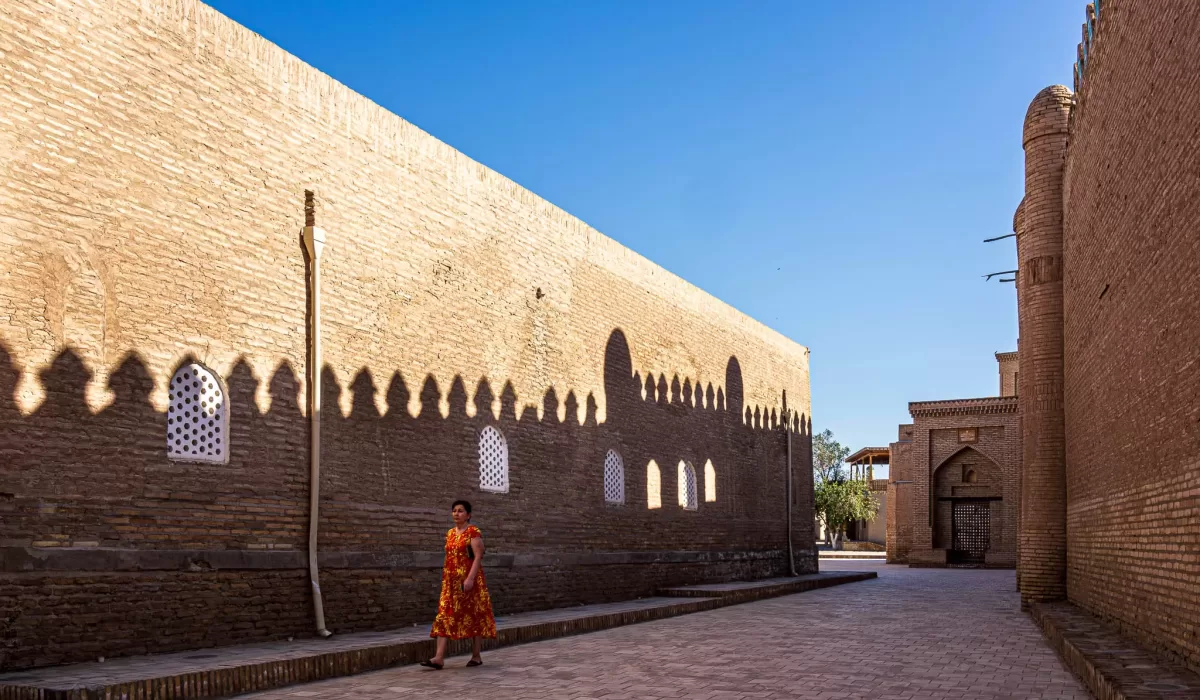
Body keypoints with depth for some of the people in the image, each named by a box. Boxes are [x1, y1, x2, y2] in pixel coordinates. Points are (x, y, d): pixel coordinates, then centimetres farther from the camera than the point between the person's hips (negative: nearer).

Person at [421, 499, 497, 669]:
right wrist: (446, 579, 17)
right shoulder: (450, 533, 13)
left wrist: (470, 578, -23)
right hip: (451, 582, 7)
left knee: (474, 616, 2)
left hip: (469, 580, -7)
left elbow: (478, 557, -15)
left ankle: (476, 656, 12)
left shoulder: (474, 532, -8)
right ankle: (439, 658, -6)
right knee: (445, 617, -2)